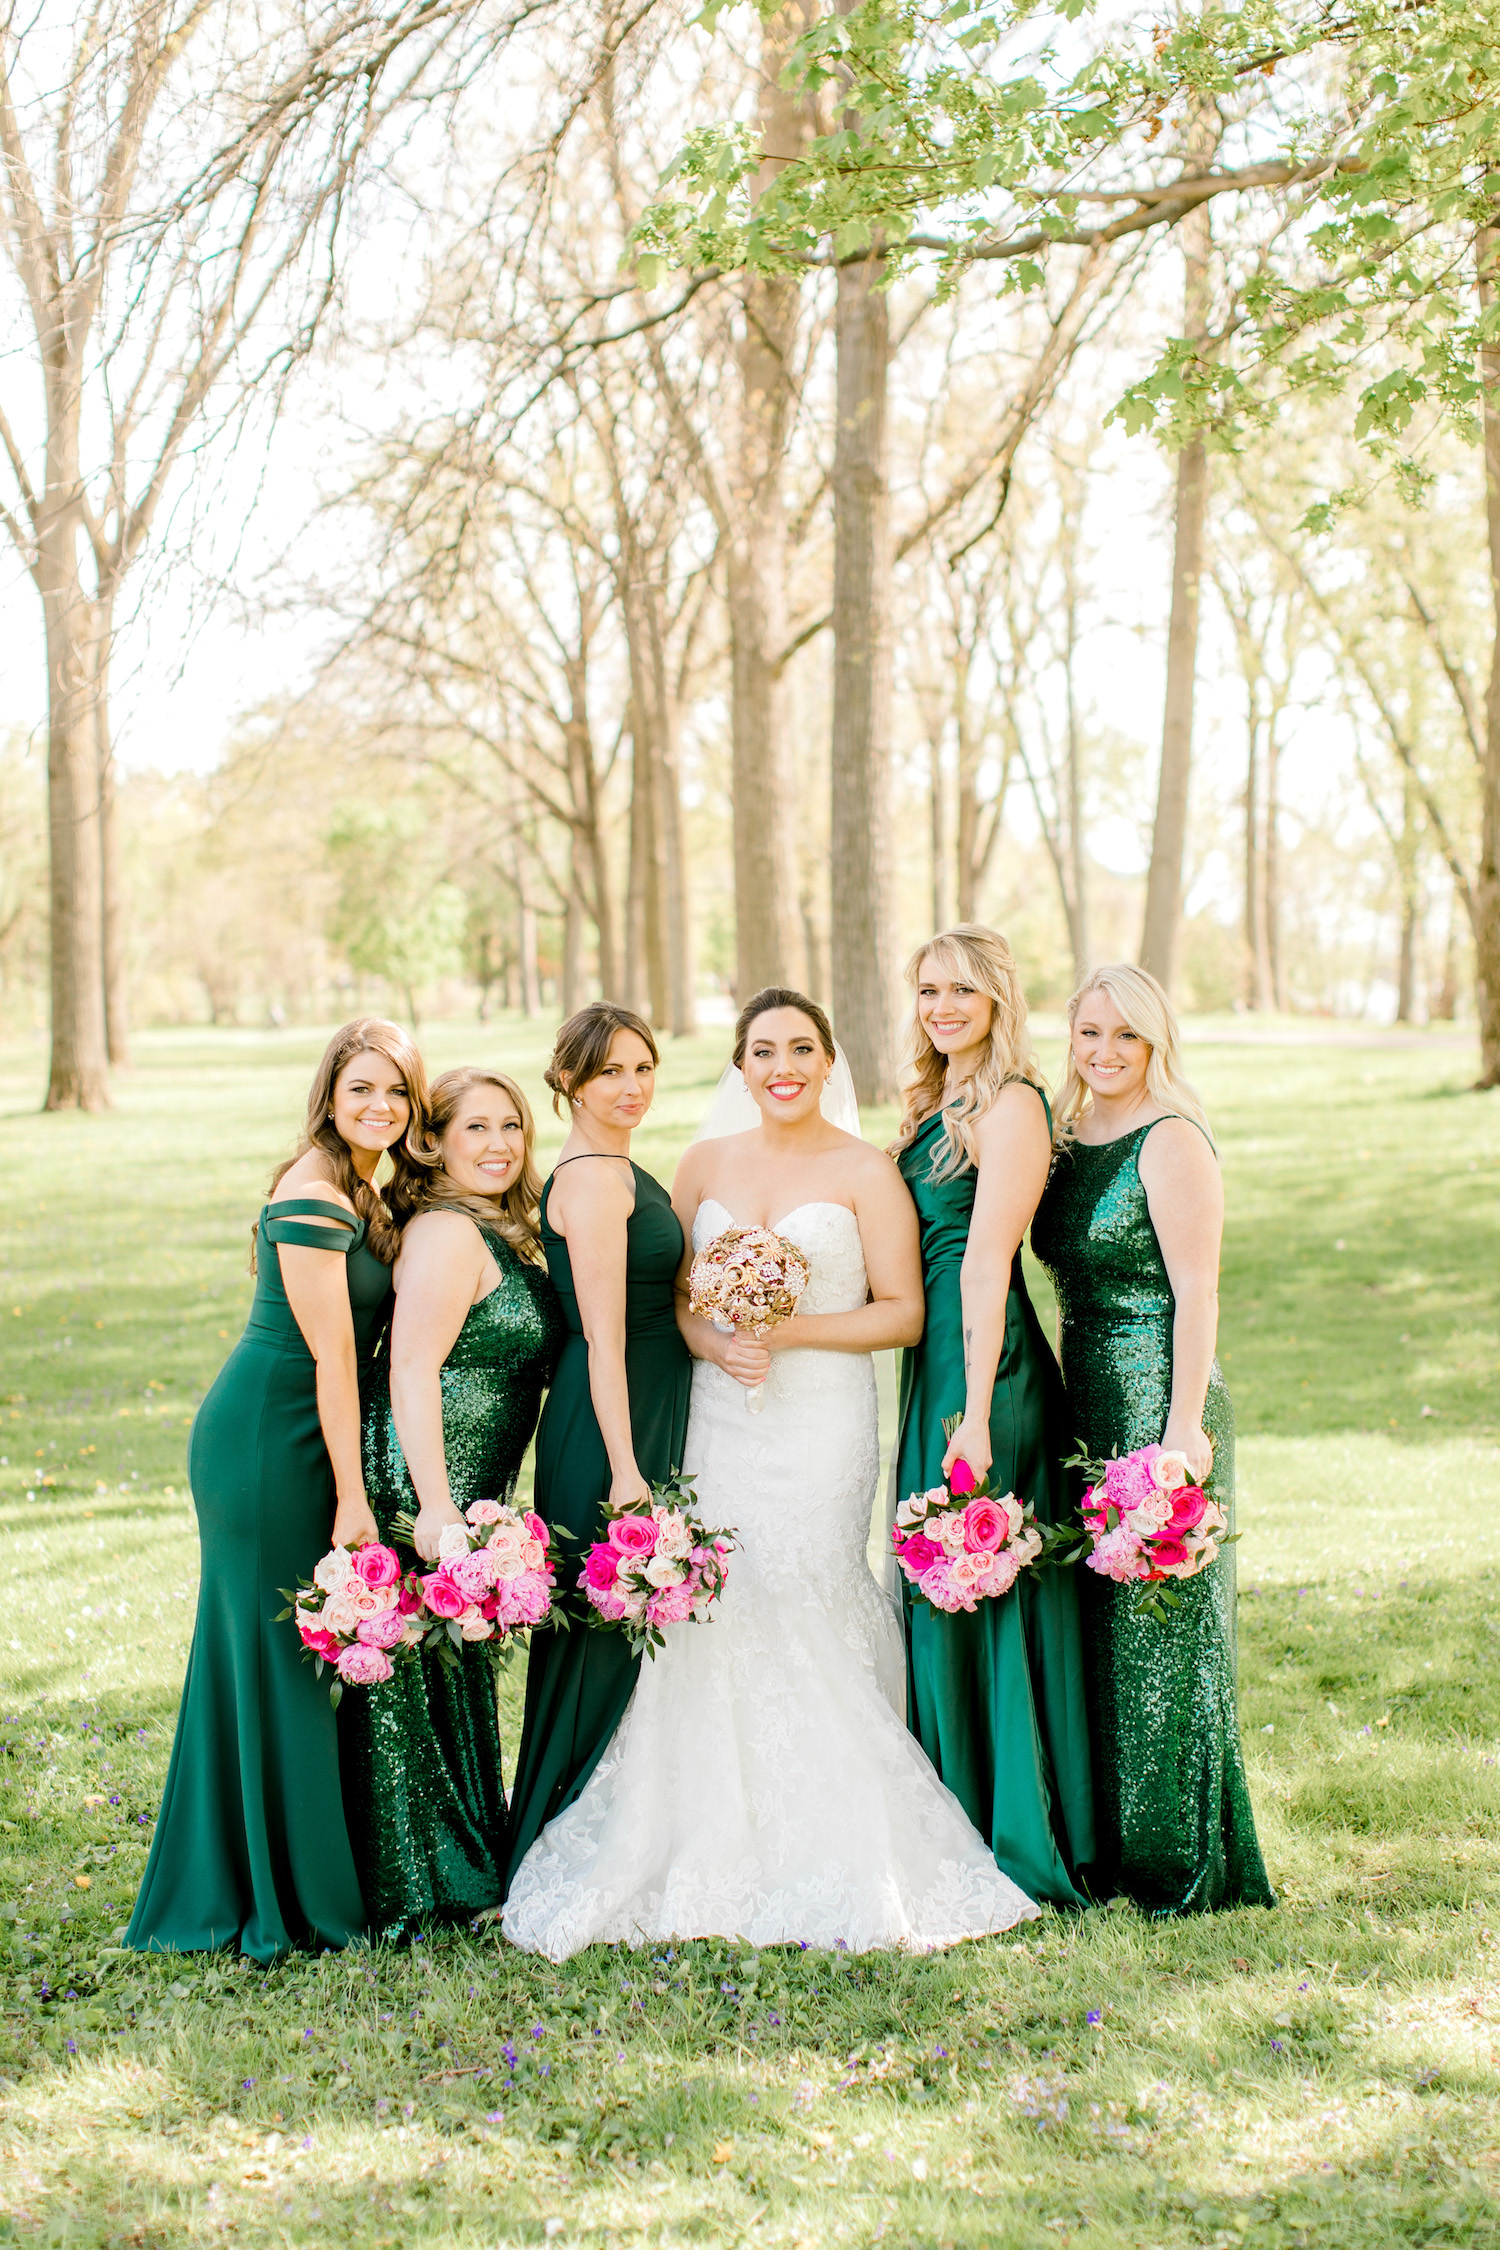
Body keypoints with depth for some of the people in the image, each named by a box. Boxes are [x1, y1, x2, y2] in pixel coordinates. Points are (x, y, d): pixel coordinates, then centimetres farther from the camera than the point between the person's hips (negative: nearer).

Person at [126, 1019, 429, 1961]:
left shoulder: (363, 1193, 12)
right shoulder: (314, 1197, -18)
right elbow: (330, 1357, -19)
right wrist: (352, 1497, -18)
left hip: (293, 1440, 9)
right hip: (269, 1445, -9)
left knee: (266, 1659, 15)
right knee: (283, 1660, 0)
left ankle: (222, 1886, 27)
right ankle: (294, 1900, 11)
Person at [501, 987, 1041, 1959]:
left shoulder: (866, 1173, -1)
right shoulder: (706, 1163, 12)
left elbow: (904, 1312, -3)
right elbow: (672, 1293, 14)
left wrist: (789, 1332, -12)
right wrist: (714, 1343, -7)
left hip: (823, 1420, -4)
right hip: (719, 1418, 4)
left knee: (803, 1615, -7)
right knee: (712, 1615, -2)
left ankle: (833, 1864, 4)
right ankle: (725, 1854, 7)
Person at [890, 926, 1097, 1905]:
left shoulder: (1011, 1106, -11)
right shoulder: (936, 1103, 17)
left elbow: (986, 1263, -18)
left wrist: (977, 1415, -22)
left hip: (987, 1366, -9)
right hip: (931, 1362, 9)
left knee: (980, 1595, -3)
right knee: (937, 1594, 13)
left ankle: (1018, 1841, 7)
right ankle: (958, 1833, 24)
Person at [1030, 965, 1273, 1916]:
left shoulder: (1171, 1140, -11)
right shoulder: (1070, 1140, 14)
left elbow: (1197, 1292, -15)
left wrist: (1184, 1427, -20)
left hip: (1160, 1402, -8)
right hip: (1089, 1404, 8)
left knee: (1161, 1627, -2)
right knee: (1098, 1621, 13)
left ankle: (1183, 1863, 9)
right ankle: (1111, 1848, 23)